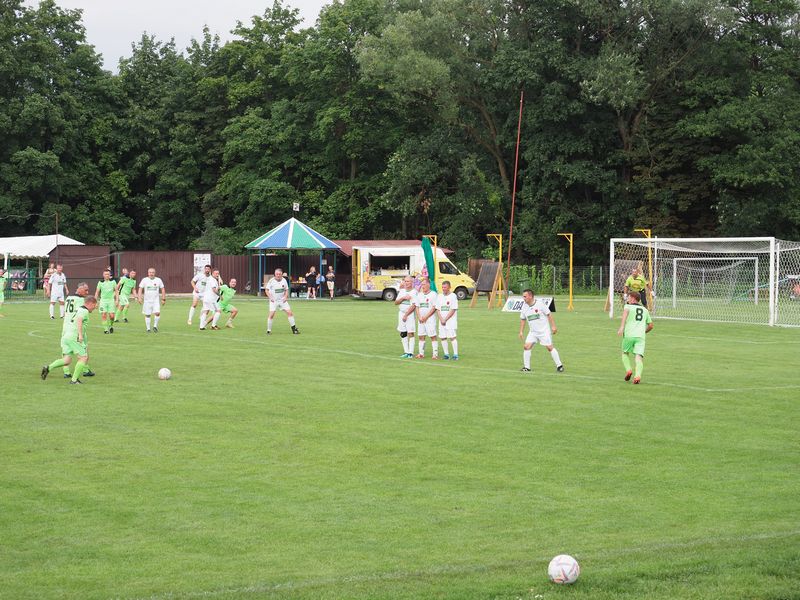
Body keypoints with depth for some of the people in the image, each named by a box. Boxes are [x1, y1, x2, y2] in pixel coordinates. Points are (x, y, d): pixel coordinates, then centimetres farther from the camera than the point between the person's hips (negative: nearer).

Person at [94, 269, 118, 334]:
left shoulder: (113, 282, 4)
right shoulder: (100, 283, 3)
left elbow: (116, 291, 8)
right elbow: (97, 292, 10)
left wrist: (117, 300, 0)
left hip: (111, 300, 0)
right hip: (103, 300, 0)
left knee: (112, 315, -6)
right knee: (104, 315, -11)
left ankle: (111, 326, 22)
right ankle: (106, 329, -4)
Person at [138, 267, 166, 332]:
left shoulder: (158, 280, 2)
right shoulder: (144, 280, -1)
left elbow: (162, 289, 9)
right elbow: (140, 289, -1)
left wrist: (163, 299, 5)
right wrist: (139, 298, -12)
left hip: (156, 300, 0)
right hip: (147, 300, 0)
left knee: (157, 313, -15)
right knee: (147, 315, 3)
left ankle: (155, 326, 3)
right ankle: (148, 328, 15)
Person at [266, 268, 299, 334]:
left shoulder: (284, 280, 0)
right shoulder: (271, 281, -9)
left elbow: (286, 290, 12)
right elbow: (267, 290, -2)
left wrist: (286, 297, -5)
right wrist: (270, 297, -15)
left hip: (282, 300, 3)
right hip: (274, 301, -3)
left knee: (289, 312, -4)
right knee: (271, 314, -15)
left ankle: (294, 328, 8)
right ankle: (268, 330, -2)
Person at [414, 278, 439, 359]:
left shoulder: (433, 294, -4)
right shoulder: (419, 294, 14)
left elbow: (434, 308, -10)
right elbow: (417, 307, 14)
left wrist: (426, 317, -13)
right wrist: (419, 317, -1)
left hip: (430, 318, -6)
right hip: (421, 319, 6)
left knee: (433, 336, -7)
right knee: (421, 336, 7)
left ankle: (435, 354, -7)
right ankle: (421, 353, 13)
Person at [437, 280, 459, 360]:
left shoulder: (453, 296, -5)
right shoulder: (440, 296, 11)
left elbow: (453, 310, -9)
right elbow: (438, 309, 10)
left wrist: (445, 320, -11)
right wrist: (441, 319, -5)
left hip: (451, 320, -5)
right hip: (442, 321, 5)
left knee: (452, 337, -11)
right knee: (443, 337, 3)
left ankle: (455, 354, -9)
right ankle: (446, 354, 11)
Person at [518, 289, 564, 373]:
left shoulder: (540, 304, -14)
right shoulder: (524, 306, 1)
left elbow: (549, 314, -8)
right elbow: (522, 319, 13)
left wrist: (553, 326, -12)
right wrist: (521, 331, 8)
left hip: (544, 331, -4)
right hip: (532, 332, 4)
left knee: (550, 347, -4)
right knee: (526, 347, -9)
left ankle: (559, 365, 9)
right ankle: (526, 367, 0)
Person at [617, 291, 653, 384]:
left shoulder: (628, 306, 12)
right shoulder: (645, 310, 24)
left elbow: (626, 311, -15)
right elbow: (650, 326, 26)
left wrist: (622, 326, -24)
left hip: (628, 335, -2)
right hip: (640, 336, 2)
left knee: (625, 353, 21)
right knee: (638, 357, -8)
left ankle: (628, 370, 1)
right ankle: (637, 375, -30)